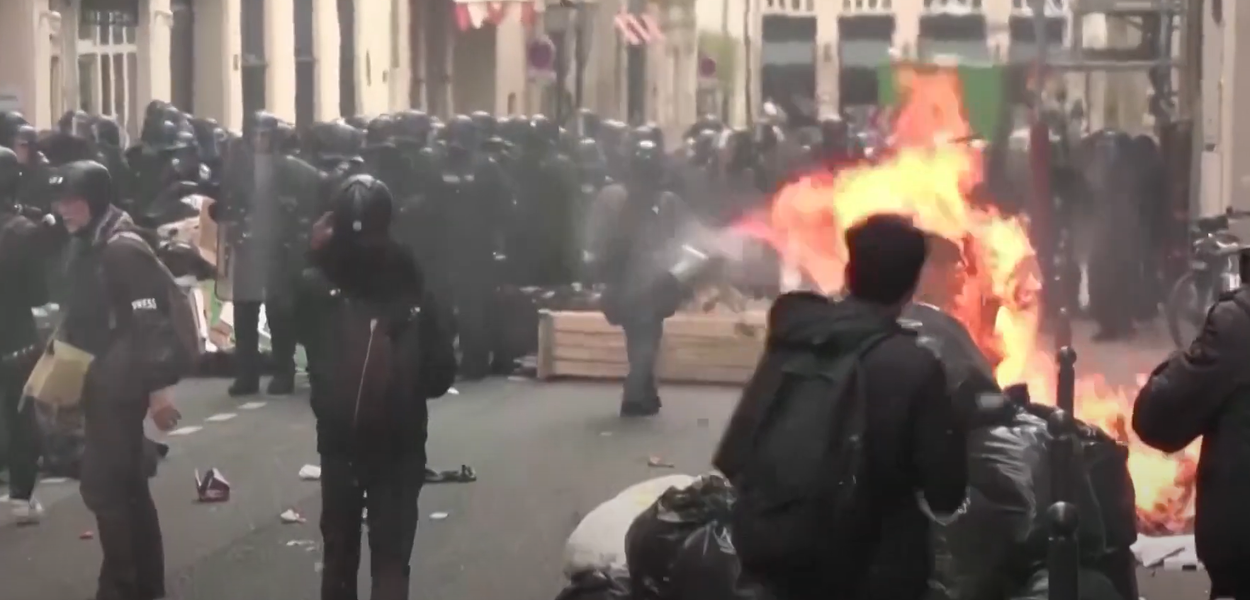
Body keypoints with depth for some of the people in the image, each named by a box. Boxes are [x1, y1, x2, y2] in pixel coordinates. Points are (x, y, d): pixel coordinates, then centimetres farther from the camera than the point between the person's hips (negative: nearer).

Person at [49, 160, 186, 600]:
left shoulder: (123, 248, -18)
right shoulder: (84, 245, 10)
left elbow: (153, 321, -21)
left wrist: (160, 387, -23)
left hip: (122, 385, -9)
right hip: (100, 382, 10)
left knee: (101, 484, -10)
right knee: (125, 484, 15)